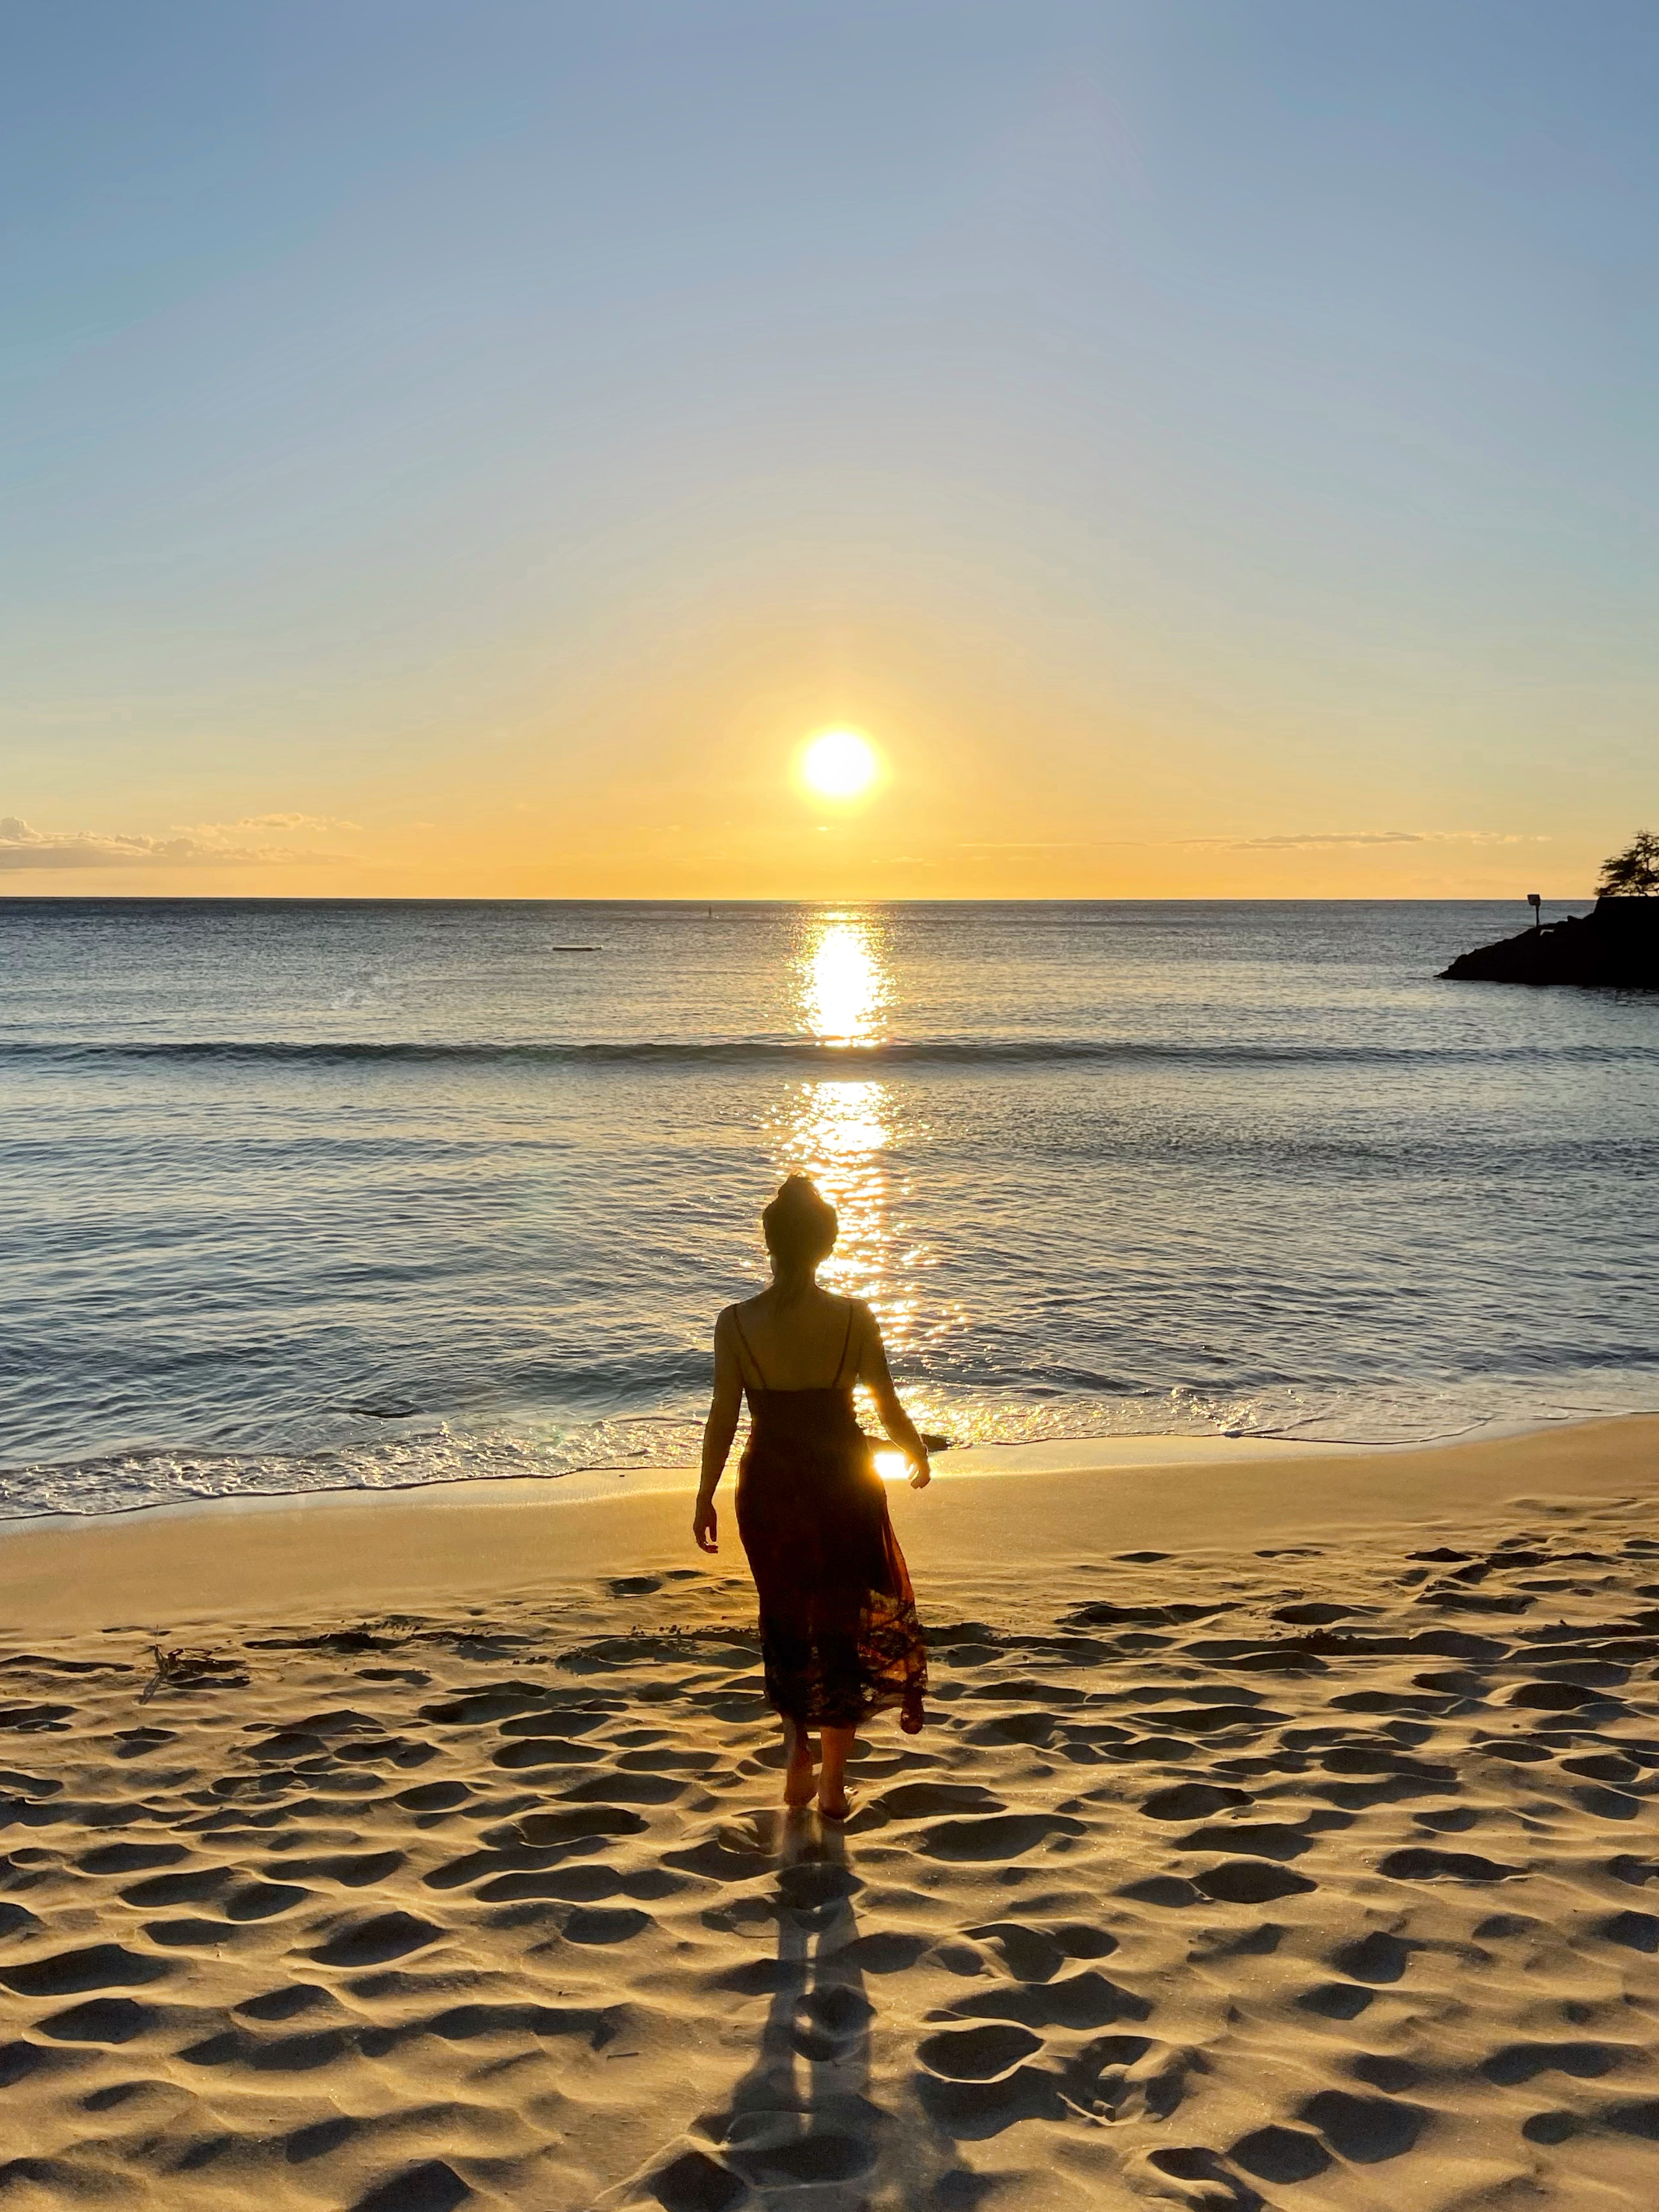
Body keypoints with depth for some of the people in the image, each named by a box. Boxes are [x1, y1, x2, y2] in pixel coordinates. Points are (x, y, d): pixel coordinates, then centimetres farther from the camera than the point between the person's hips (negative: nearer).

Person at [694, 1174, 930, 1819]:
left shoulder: (736, 1324, -13)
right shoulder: (854, 1320, -14)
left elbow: (723, 1417, -7)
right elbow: (889, 1408, -5)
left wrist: (706, 1498, 6)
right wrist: (918, 1455, 15)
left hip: (770, 1489, 1)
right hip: (844, 1484, 0)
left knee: (786, 1618, 24)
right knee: (846, 1620, 14)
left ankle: (797, 1746, 16)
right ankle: (833, 1781, 23)